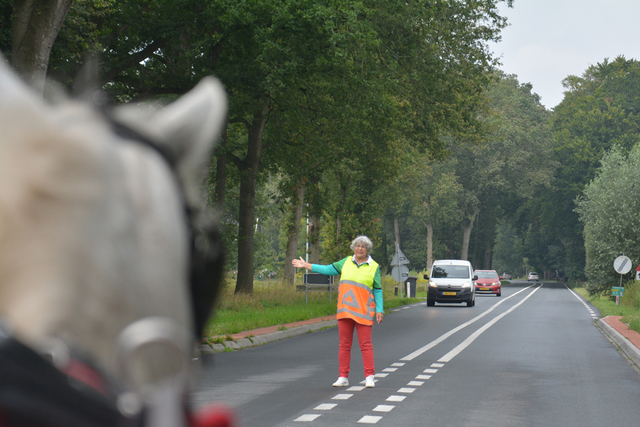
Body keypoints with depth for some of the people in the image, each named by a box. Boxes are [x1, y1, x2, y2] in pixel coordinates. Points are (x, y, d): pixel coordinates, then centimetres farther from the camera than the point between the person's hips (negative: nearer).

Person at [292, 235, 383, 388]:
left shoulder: (374, 267, 4)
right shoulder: (347, 262, 11)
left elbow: (377, 290, 6)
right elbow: (329, 269, 15)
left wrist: (379, 310, -1)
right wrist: (306, 265, 13)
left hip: (363, 311, -3)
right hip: (345, 310, 3)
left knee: (365, 344, -5)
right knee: (344, 344, 5)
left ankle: (369, 377, 1)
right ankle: (343, 377, 10)